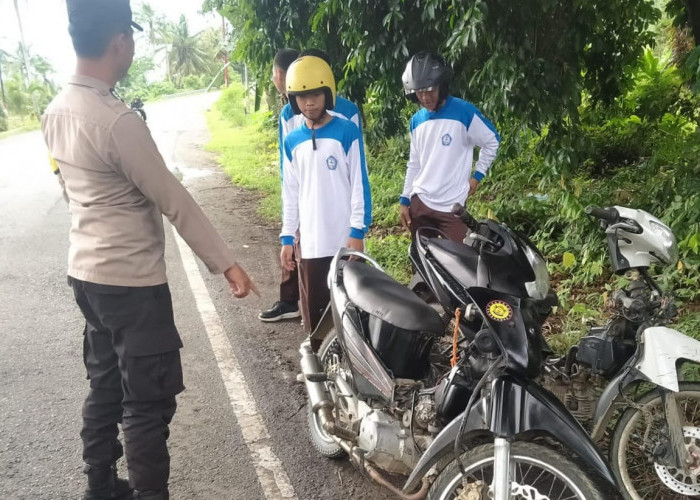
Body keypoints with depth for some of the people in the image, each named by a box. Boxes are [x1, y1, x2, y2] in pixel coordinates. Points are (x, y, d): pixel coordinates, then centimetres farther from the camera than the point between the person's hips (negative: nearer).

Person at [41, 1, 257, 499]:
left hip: (87, 272, 9)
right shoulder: (117, 120, -23)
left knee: (105, 384, 21)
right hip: (132, 282, -9)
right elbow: (174, 201, -21)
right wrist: (227, 263, -14)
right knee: (149, 400, 3)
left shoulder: (55, 112, 5)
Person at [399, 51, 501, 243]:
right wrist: (405, 200, 12)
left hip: (453, 205, -5)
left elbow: (492, 141, 1)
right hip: (419, 202, 5)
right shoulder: (416, 120, 8)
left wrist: (477, 175, -2)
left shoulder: (464, 111, -9)